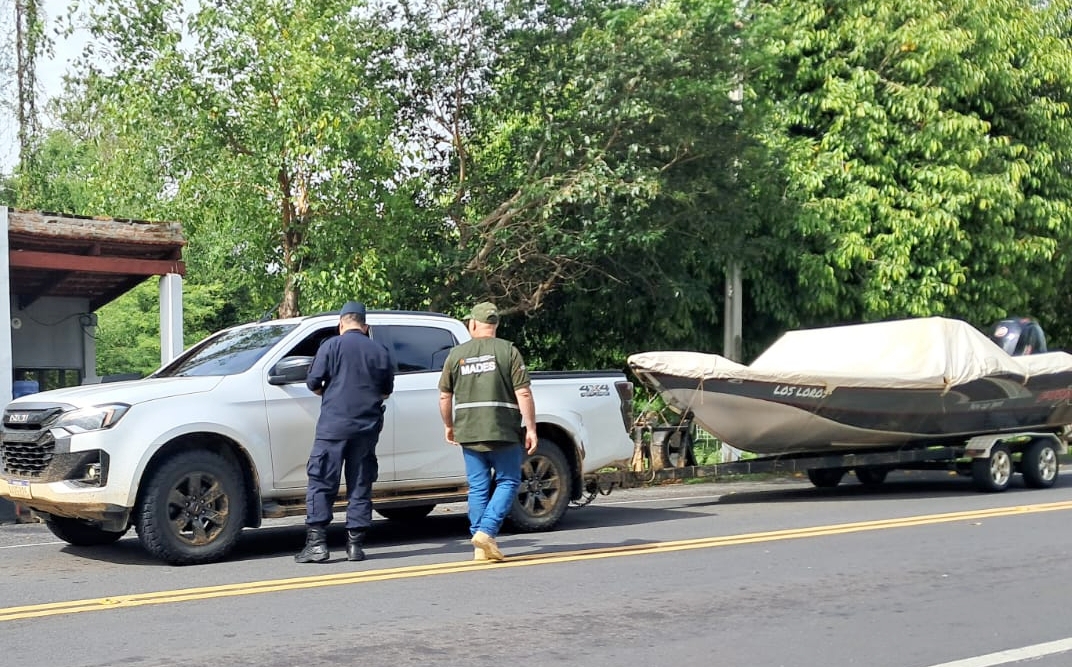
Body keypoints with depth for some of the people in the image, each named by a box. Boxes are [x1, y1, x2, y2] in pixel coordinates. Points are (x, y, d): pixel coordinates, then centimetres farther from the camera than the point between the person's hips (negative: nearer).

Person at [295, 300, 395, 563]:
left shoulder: (331, 346, -3)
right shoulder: (380, 351, 7)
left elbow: (313, 382, -4)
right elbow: (386, 391, 14)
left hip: (333, 426, -3)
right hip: (367, 428, 3)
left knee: (321, 484, 0)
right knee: (360, 486, 9)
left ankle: (316, 543, -6)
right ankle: (355, 544, 9)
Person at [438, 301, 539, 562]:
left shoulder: (456, 354, 6)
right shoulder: (508, 351, -3)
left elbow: (445, 396, 9)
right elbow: (523, 393, -9)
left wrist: (449, 426, 23)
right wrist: (531, 428, -4)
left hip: (468, 433, 3)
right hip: (503, 432, -3)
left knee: (478, 488, 10)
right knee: (507, 482, 8)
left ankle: (481, 547, 10)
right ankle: (486, 531, -8)